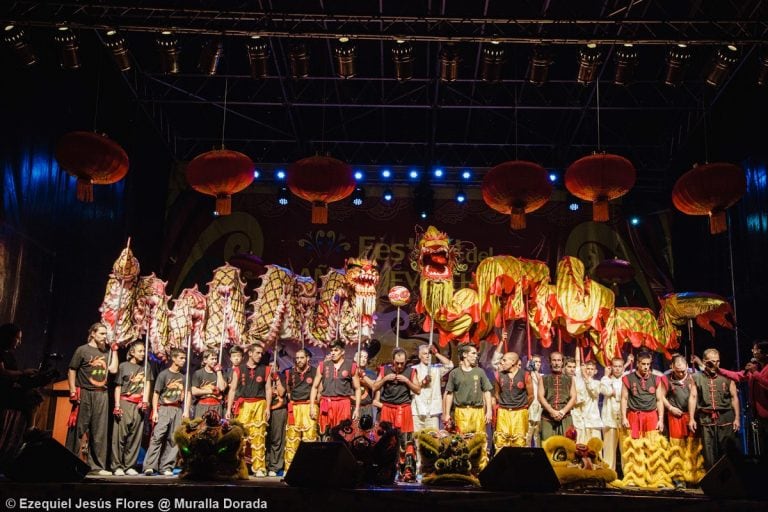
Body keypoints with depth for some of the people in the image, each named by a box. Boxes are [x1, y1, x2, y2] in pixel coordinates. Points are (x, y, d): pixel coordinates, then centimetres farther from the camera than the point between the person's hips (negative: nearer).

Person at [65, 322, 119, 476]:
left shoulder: (106, 352, 13)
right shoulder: (82, 350, 0)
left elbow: (113, 369, 4)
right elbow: (71, 371, -2)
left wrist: (114, 349, 6)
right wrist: (73, 392, -11)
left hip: (102, 395, 5)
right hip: (84, 394, -5)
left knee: (99, 433, 6)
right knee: (77, 430, -2)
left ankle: (97, 466, 12)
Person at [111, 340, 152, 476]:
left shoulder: (145, 367, 14)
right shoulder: (123, 366, 6)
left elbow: (147, 385, 9)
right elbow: (118, 387, 4)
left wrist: (145, 401, -4)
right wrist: (117, 406, -4)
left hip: (139, 405, 3)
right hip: (124, 403, -3)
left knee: (135, 437, 1)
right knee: (120, 435, -4)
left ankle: (129, 466, 6)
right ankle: (117, 466, 0)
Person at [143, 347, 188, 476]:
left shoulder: (183, 377, 15)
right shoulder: (164, 374, 1)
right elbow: (156, 394, -1)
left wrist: (186, 411, 3)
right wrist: (155, 411, -8)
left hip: (178, 410, 4)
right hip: (164, 409, -4)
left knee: (173, 439, 1)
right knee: (157, 437, -11)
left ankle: (166, 467, 6)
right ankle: (149, 466, -10)